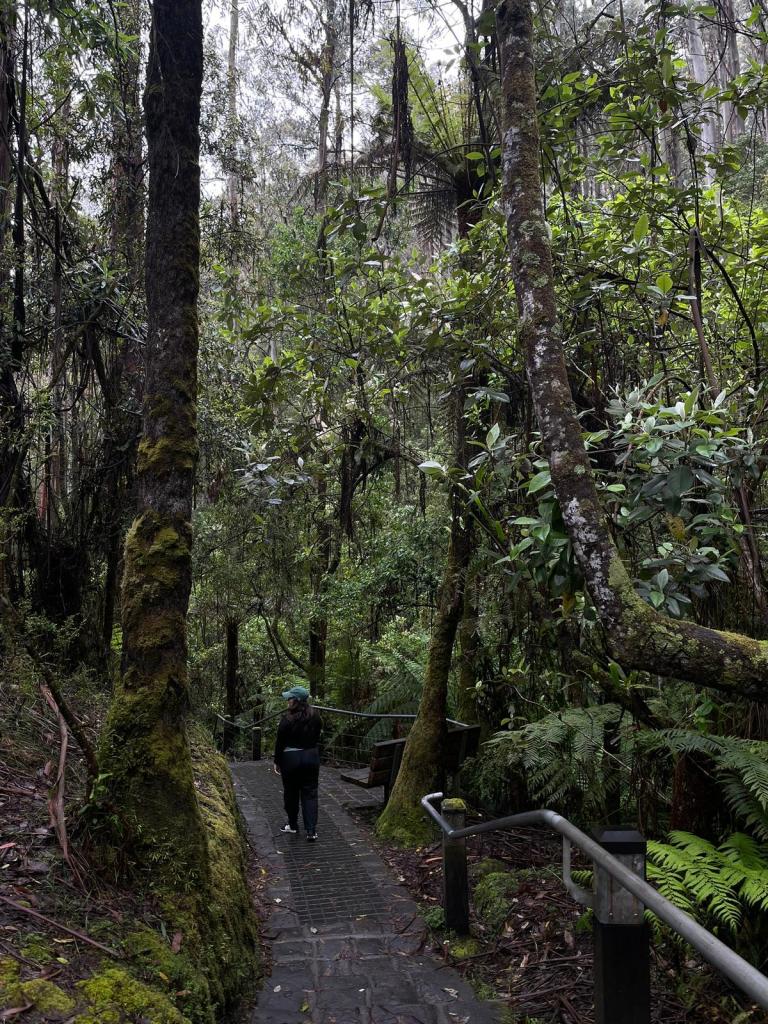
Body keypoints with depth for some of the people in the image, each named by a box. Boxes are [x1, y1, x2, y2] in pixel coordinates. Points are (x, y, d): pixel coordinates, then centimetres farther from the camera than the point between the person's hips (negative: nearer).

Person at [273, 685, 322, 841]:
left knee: (291, 793, 14)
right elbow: (317, 738, 7)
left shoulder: (287, 719, -17)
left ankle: (292, 825, 28)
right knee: (310, 793, 7)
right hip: (312, 757, 4)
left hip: (291, 758, -4)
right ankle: (311, 830, 1)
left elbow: (280, 742, -11)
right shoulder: (315, 717, -2)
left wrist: (277, 762, 0)